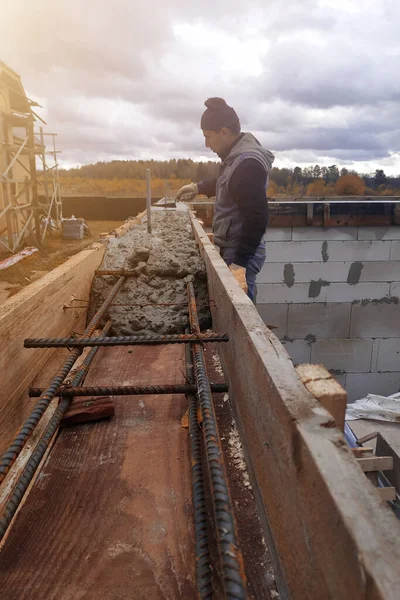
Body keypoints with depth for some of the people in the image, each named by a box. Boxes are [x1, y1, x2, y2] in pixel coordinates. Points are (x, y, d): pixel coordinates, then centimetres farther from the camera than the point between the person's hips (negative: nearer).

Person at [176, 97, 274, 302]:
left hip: (241, 253, -10)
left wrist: (240, 261, -25)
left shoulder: (247, 163, -22)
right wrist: (199, 187, 22)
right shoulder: (237, 156, 9)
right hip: (233, 248, 10)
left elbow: (257, 218, -26)